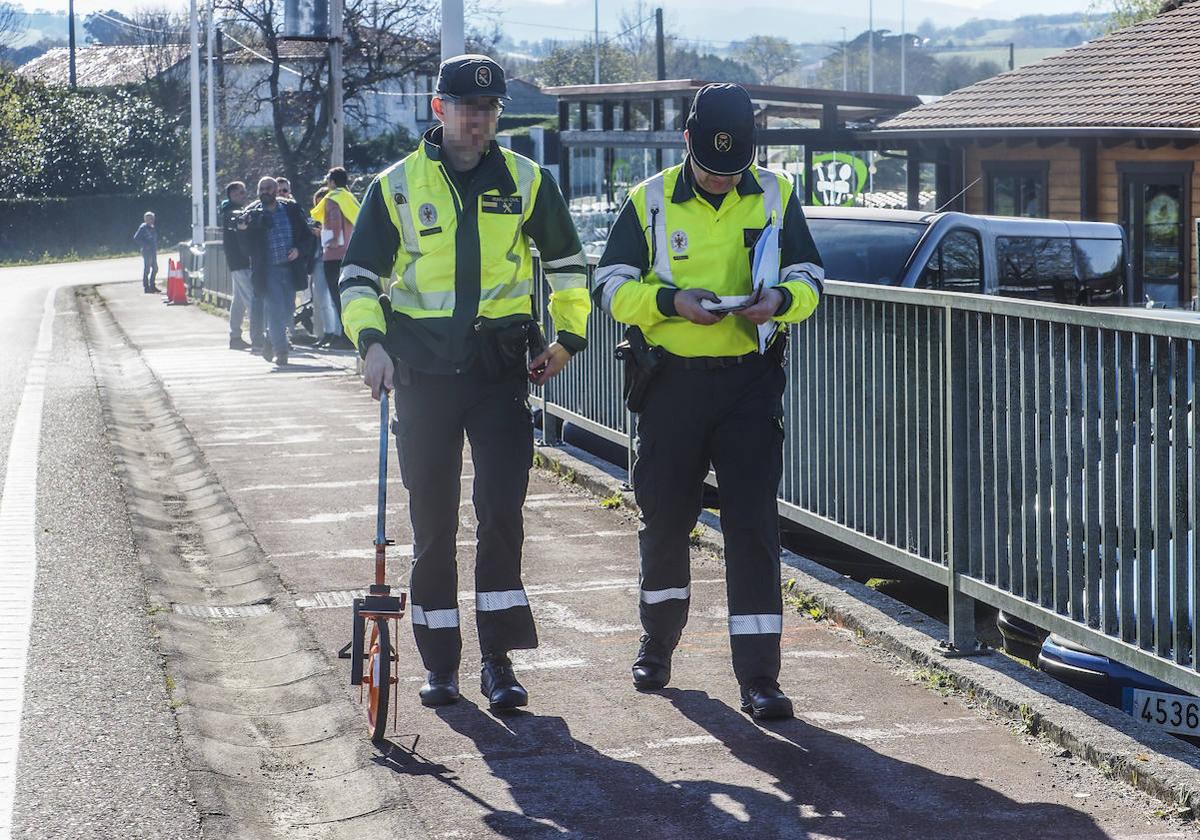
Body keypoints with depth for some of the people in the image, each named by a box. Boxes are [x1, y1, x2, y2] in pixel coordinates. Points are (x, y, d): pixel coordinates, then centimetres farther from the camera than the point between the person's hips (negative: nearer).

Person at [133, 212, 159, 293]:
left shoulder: (152, 228, 14)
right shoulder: (143, 227, -10)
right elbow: (136, 238, -15)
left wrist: (156, 248, 13)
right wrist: (144, 245, -16)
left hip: (153, 252, 9)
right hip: (147, 252, -9)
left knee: (155, 268, 12)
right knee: (147, 269, -6)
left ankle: (152, 286, 21)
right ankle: (146, 287, -3)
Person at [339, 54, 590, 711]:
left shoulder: (526, 181, 5)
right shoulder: (398, 185, 3)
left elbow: (566, 263, 18)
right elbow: (358, 275, 6)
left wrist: (568, 337, 11)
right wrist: (371, 341, -9)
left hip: (500, 366, 0)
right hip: (423, 368, 0)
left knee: (501, 510, -7)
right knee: (432, 519, 4)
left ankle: (498, 657, 0)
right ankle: (439, 660, 13)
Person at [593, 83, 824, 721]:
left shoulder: (775, 196, 4)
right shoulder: (650, 201, 0)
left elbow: (811, 278, 6)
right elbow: (610, 286, -3)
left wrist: (781, 299, -17)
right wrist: (672, 301, -20)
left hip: (750, 380, 0)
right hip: (671, 380, 0)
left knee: (753, 523, -7)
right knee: (664, 517, 11)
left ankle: (758, 675, -6)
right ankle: (658, 644, 34)